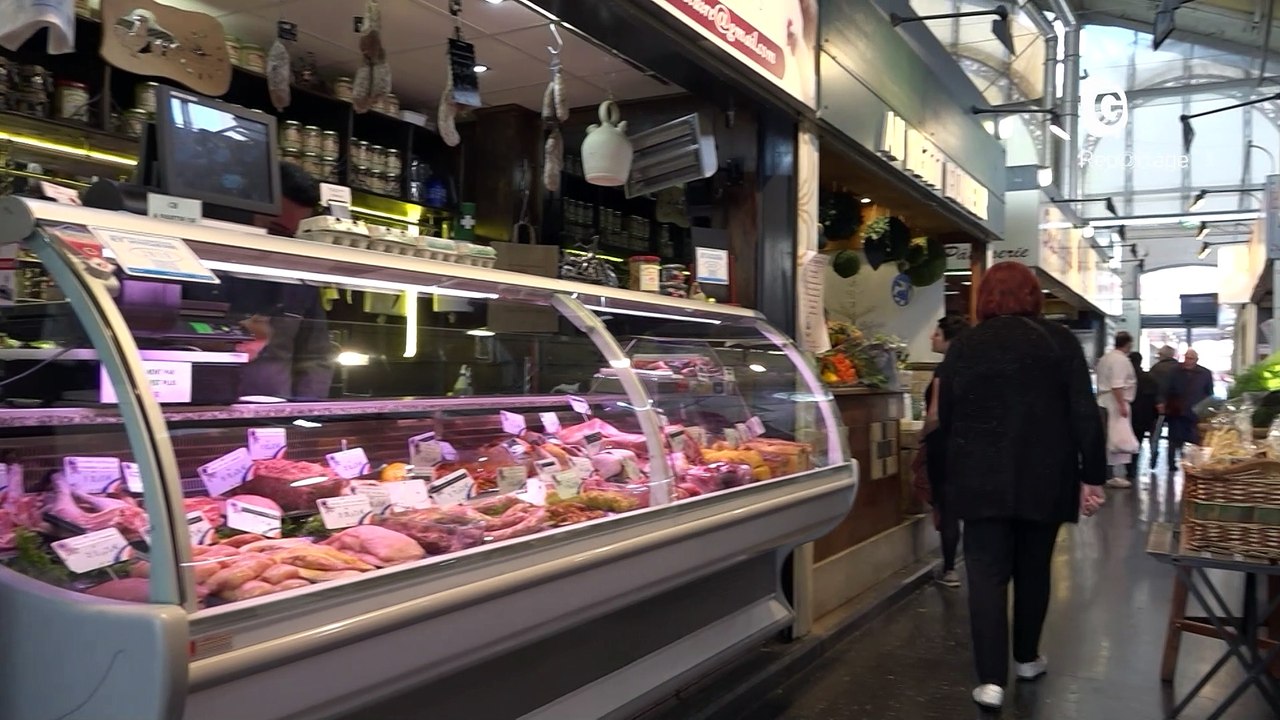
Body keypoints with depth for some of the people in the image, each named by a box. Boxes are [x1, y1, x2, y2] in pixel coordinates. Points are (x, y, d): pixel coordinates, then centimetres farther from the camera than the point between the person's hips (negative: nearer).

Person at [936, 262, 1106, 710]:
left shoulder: (964, 345, -1)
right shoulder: (1060, 341, -1)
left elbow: (945, 418, 4)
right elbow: (1086, 416, -4)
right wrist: (1093, 476, 2)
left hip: (982, 481, -1)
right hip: (1045, 480, 1)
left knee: (987, 575, 1)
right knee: (1033, 570, 17)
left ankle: (991, 680, -5)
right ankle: (1027, 658, 32)